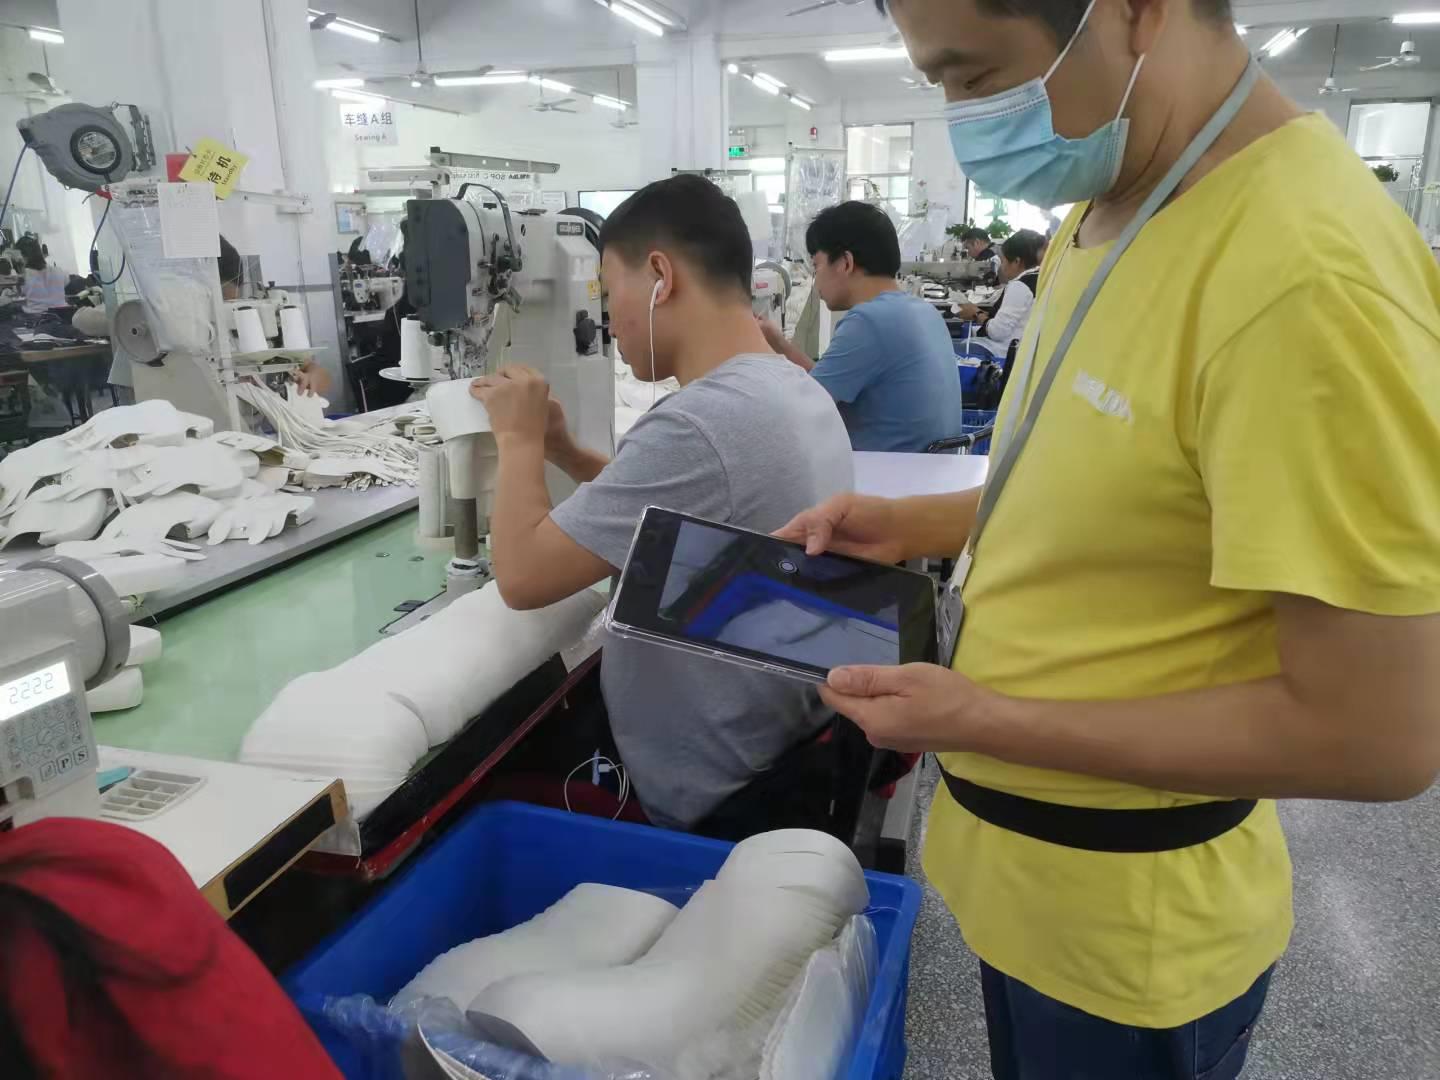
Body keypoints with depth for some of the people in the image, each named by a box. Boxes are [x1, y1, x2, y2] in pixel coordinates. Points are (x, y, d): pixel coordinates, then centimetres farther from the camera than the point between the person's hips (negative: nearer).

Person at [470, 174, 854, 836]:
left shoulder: (698, 424, -31)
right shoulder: (798, 392, 1)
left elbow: (522, 576, -24)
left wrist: (519, 438, -9)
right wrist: (561, 452, 5)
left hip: (711, 798, -8)